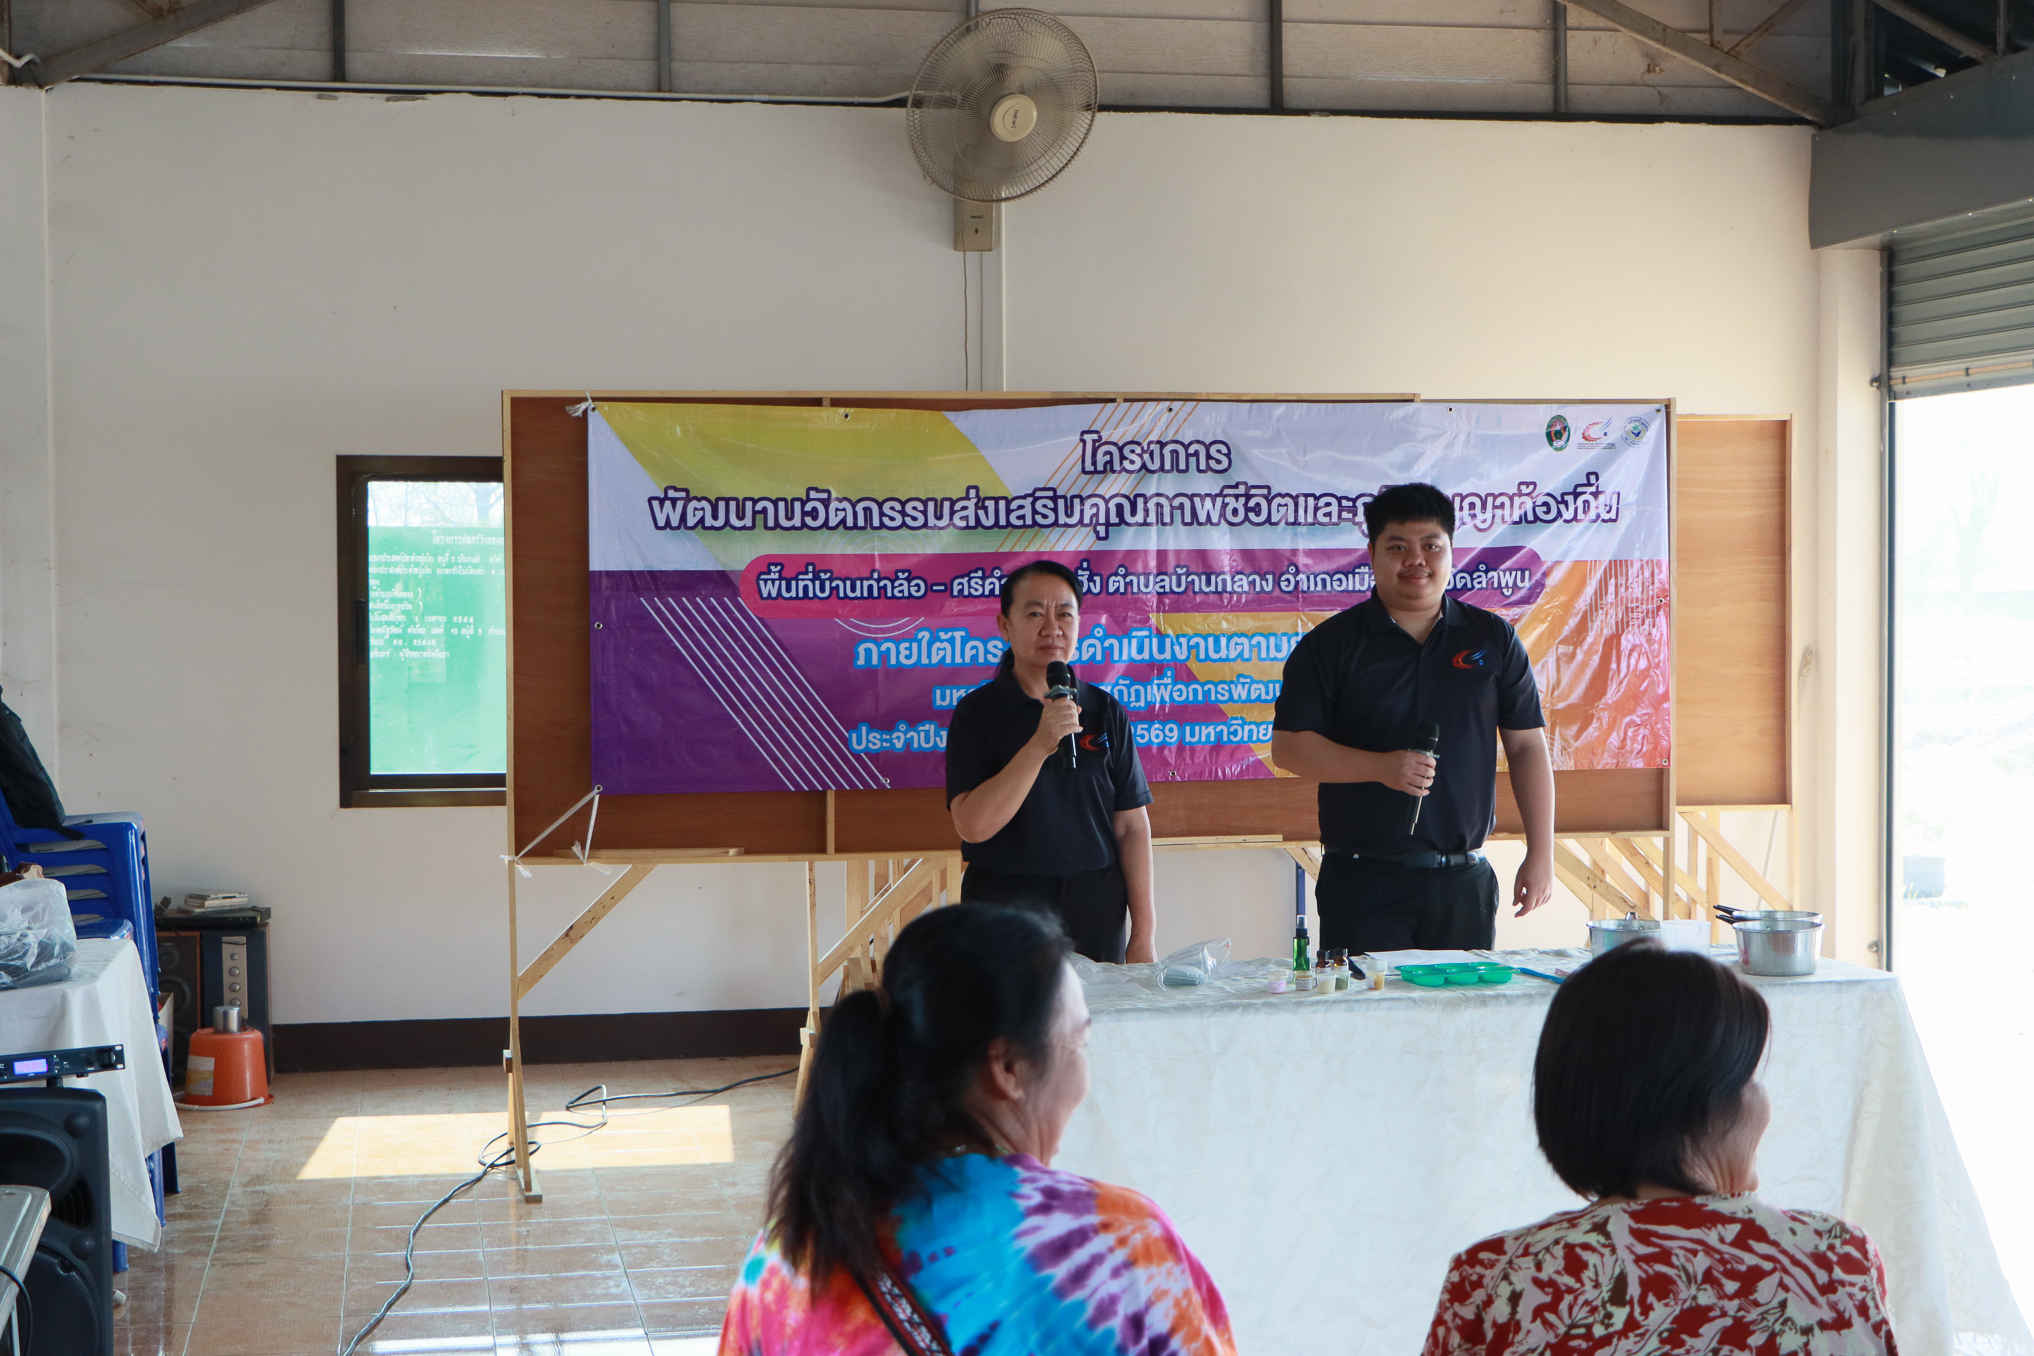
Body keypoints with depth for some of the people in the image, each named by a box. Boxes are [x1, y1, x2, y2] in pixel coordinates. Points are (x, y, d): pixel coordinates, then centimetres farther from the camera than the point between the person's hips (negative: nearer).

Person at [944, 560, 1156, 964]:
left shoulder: (1106, 712, 6)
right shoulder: (977, 712, -3)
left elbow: (1132, 827, 4)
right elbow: (973, 825, -15)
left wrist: (1144, 935, -1)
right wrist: (1039, 745, -23)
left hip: (1097, 914, 3)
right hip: (1006, 911, -3)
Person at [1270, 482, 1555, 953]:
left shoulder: (1493, 639, 10)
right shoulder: (1331, 644, 2)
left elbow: (1527, 747, 10)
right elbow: (1287, 746, -3)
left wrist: (1540, 854, 4)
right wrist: (1381, 766, -15)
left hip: (1464, 882, 2)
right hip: (1363, 882, -2)